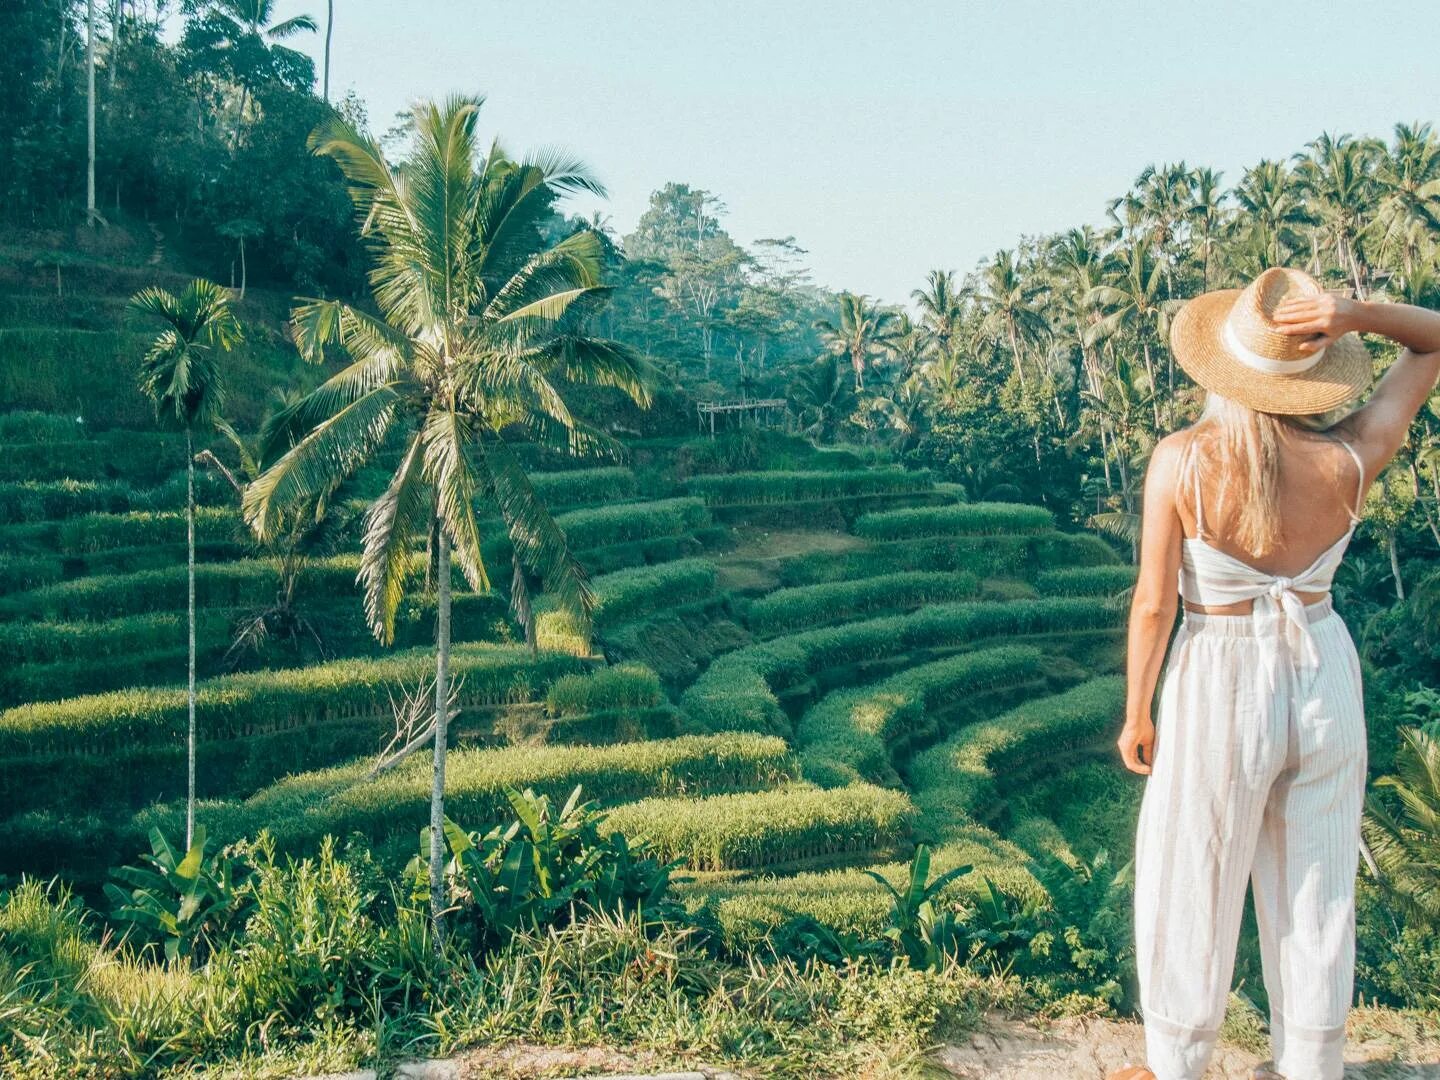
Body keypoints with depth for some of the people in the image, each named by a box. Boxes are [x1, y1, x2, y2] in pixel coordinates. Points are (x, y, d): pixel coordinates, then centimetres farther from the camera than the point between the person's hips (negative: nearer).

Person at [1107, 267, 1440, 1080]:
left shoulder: (1181, 461, -20)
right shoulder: (1351, 461, -13)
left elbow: (1154, 603, -14)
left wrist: (1135, 714, 0)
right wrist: (1353, 315, -20)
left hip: (1220, 692, -3)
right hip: (1324, 685, 3)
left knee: (1189, 893, 15)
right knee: (1316, 894, 18)